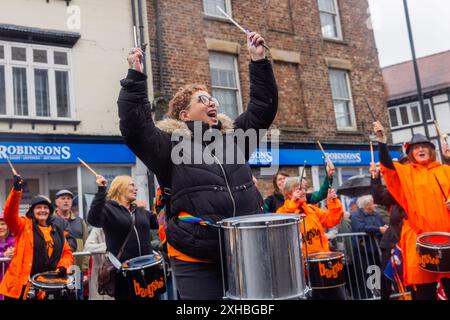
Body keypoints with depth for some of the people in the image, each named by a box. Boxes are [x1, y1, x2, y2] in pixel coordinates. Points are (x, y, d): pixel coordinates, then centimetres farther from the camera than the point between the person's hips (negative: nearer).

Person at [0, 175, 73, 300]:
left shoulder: (57, 230, 13)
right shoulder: (24, 225, 2)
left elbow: (67, 252, 16)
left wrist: (63, 266, -5)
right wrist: (16, 190, -30)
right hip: (22, 283, -3)